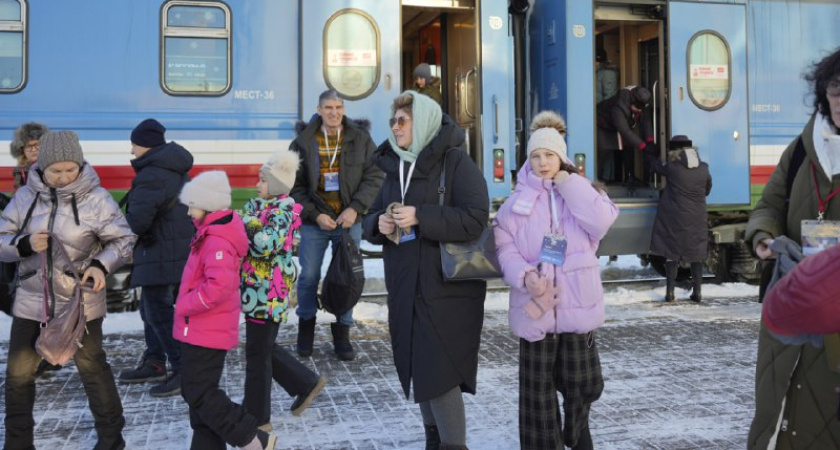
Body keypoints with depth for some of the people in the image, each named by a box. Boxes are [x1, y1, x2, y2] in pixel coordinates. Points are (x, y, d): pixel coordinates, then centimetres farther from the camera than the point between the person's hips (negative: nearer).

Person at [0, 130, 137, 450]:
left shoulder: (96, 198, -12)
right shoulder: (26, 196, -3)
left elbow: (124, 240, -5)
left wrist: (101, 265, -22)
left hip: (81, 301, -3)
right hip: (31, 298, 4)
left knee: (92, 369, 8)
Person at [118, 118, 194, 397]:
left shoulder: (151, 175, -18)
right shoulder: (175, 171, 15)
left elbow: (138, 220, -26)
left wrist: (123, 229, -3)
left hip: (160, 256, -10)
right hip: (180, 251, 10)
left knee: (159, 312, -7)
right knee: (152, 309, 19)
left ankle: (185, 372, -5)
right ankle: (154, 364, 29)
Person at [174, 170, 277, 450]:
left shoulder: (217, 240, -21)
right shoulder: (213, 234, 11)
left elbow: (220, 285, -34)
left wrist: (185, 304, -21)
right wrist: (188, 304, 13)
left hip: (206, 331, -10)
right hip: (201, 329, 10)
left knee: (199, 393, -5)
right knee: (200, 391, 15)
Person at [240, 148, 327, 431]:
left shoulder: (282, 211, -16)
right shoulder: (259, 205, 10)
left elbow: (265, 244, -31)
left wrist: (248, 223, -18)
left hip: (268, 294, -9)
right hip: (256, 290, 9)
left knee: (257, 353, 2)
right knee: (263, 348, 18)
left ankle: (257, 418, 16)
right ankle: (306, 384, 32)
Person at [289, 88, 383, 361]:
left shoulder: (360, 138, 0)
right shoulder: (303, 141, -2)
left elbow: (374, 177, -1)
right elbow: (295, 185, 0)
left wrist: (355, 208, -12)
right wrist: (315, 215, -11)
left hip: (349, 219, 1)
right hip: (314, 220, -1)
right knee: (309, 276, 4)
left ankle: (342, 335, 19)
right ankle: (306, 326, 27)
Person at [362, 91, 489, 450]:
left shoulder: (455, 161, -9)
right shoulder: (394, 165, 12)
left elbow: (475, 218, -18)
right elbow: (372, 217, 16)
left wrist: (420, 216, -23)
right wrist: (379, 224, -7)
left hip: (447, 287, -7)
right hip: (405, 286, 7)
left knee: (440, 371, -8)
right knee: (417, 367, 13)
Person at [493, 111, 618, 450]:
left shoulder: (580, 192, 7)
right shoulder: (518, 200, 2)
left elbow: (601, 222, -13)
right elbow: (505, 247, -3)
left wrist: (567, 182, -10)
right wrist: (525, 276, -22)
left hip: (576, 305, 1)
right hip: (535, 307, -1)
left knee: (581, 382, 11)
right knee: (538, 387, 5)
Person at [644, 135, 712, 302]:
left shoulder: (672, 168, -8)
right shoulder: (704, 169, 1)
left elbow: (655, 164, 10)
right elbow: (707, 190, 14)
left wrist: (646, 153, 28)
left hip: (675, 218, -2)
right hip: (697, 219, 3)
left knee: (672, 254, 4)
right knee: (696, 255, 10)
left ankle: (670, 292, 4)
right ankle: (696, 292, 11)